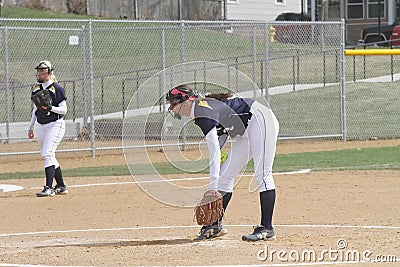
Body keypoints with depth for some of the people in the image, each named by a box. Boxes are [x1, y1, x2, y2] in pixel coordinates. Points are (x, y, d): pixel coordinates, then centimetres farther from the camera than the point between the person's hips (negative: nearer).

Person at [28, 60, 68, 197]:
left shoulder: (56, 89, -9)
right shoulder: (36, 89, 12)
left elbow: (63, 110, -10)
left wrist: (50, 107, -26)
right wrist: (31, 127, 19)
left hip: (55, 125, -8)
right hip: (41, 126, 8)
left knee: (47, 154, -20)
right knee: (49, 157, 10)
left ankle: (49, 188, -22)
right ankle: (61, 186, 21)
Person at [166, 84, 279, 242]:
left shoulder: (203, 113, -24)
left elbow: (215, 152, -28)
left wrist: (213, 187, -29)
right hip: (245, 132, 11)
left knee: (262, 175, -15)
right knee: (226, 176, 7)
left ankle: (267, 229, -17)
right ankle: (215, 224, 9)